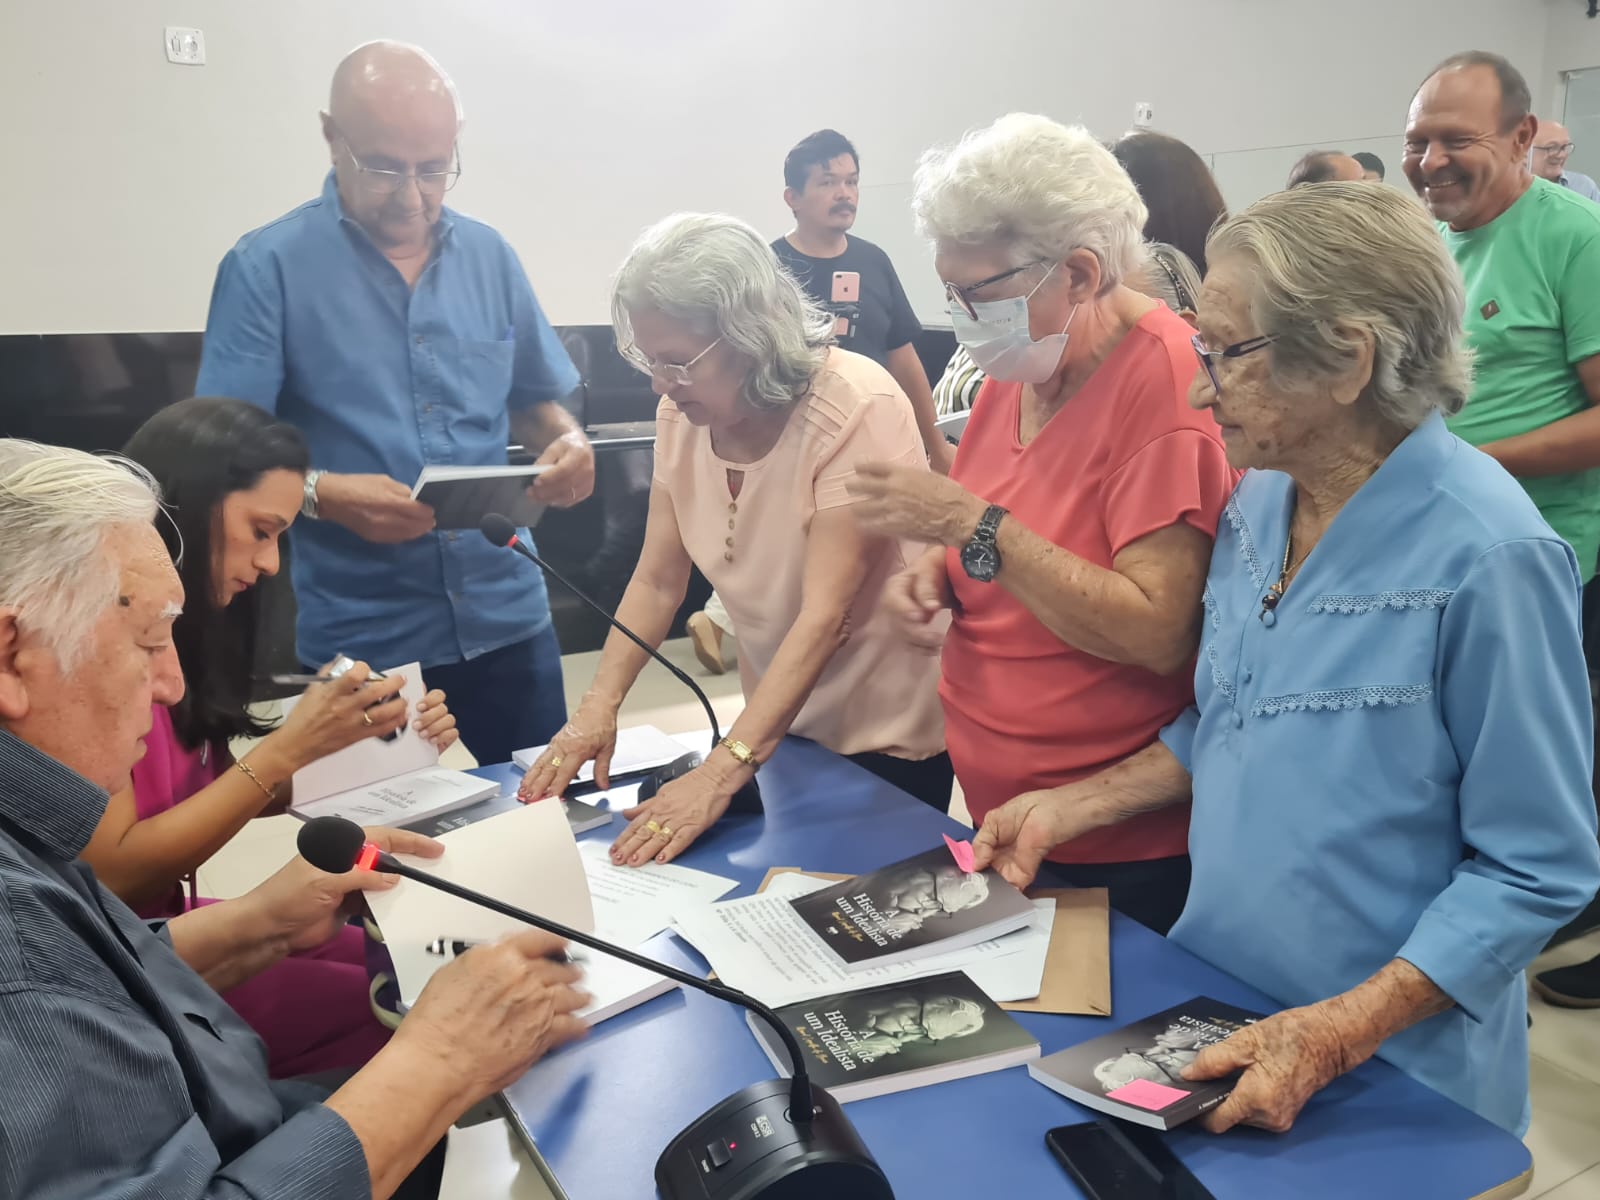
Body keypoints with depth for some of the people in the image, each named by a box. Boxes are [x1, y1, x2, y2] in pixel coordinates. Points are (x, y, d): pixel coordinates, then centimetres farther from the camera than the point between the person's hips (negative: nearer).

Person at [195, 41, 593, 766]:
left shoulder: (488, 255, 7)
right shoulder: (267, 266, -5)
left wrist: (568, 444, -7)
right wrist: (324, 494, -26)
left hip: (507, 618, 4)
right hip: (359, 638, -3)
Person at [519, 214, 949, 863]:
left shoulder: (858, 407, -25)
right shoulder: (681, 415, -5)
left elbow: (825, 615, -30)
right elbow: (657, 581, -2)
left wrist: (721, 772, -36)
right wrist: (598, 706, -16)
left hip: (889, 735, -5)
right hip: (780, 721, 6)